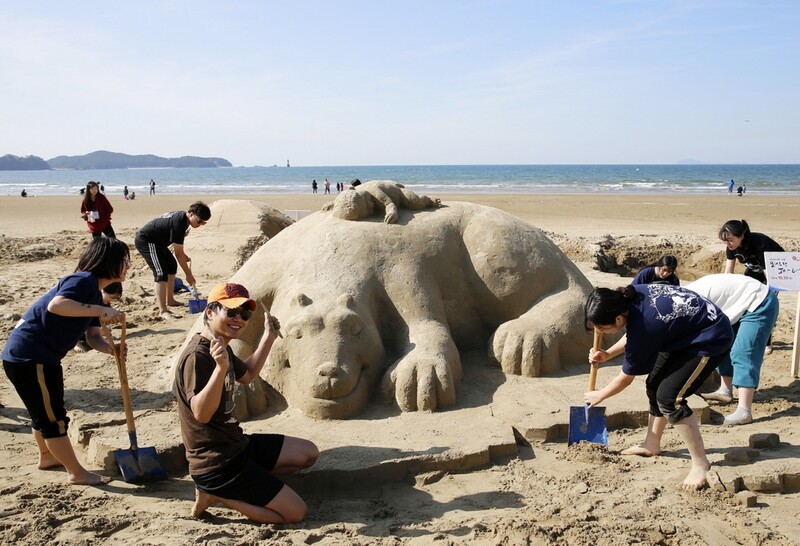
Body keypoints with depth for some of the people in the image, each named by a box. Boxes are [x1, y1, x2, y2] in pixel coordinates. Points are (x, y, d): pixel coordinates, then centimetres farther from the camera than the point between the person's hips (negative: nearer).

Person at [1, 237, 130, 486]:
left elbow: (93, 336, 9)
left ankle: (47, 456, 46)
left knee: (44, 411, 27)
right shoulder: (84, 280, -18)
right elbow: (56, 305, -36)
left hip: (39, 356, 11)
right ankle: (77, 473, 11)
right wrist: (100, 310, -35)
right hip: (28, 357, -11)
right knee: (53, 417, 0)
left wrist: (110, 349, -12)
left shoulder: (94, 294, 12)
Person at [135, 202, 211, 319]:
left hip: (156, 241, 11)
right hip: (145, 241, -11)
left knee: (172, 265, 18)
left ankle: (169, 300, 28)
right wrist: (188, 274, -16)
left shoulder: (181, 217, 1)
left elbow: (177, 244, 17)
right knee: (161, 272, -19)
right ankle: (163, 311, -21)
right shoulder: (179, 222, -28)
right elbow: (178, 253, -23)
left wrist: (185, 257, 6)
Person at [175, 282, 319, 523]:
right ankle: (216, 493, -1)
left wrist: (269, 337, 22)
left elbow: (247, 375, 27)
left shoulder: (221, 348, 8)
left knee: (308, 453, 15)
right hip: (216, 463, -10)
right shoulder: (197, 356, -22)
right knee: (295, 512, -11)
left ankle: (225, 488, 10)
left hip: (236, 445, 10)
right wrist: (221, 368, -45)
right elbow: (201, 413, -32)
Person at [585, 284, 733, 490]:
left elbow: (626, 378, -12)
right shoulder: (631, 296, -14)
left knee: (668, 396, -17)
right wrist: (607, 354, 2)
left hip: (712, 339, -9)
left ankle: (701, 464, -5)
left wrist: (599, 395, 4)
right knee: (654, 383, 12)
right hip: (686, 329, 9)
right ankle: (652, 444, 29)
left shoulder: (644, 327, -31)